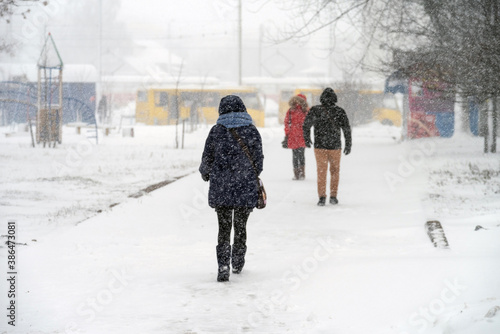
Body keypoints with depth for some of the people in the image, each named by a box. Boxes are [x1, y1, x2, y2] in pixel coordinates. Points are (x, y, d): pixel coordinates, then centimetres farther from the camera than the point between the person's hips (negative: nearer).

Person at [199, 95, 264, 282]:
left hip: (221, 189, -1)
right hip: (246, 188, 1)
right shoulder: (252, 131, -1)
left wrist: (205, 173, 23)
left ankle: (223, 267, -7)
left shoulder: (216, 131, -2)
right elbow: (258, 161, 2)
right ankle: (238, 264, 27)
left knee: (224, 228, 4)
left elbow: (207, 159, 2)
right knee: (240, 226, 15)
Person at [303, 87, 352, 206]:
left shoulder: (315, 110, -5)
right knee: (334, 171, 16)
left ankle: (322, 197, -4)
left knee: (321, 171, 6)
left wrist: (307, 139, 16)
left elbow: (306, 125, 0)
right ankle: (333, 196, 15)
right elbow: (347, 129, -3)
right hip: (335, 146, 0)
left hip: (320, 146, 0)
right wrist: (348, 145, 7)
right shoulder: (340, 112, -5)